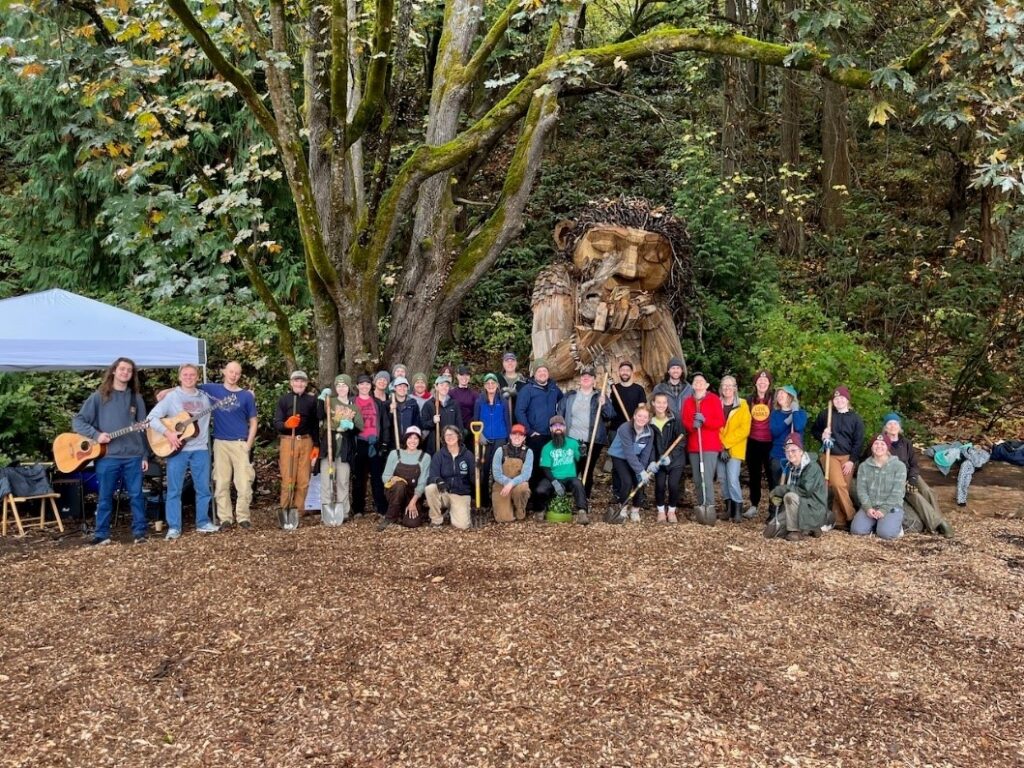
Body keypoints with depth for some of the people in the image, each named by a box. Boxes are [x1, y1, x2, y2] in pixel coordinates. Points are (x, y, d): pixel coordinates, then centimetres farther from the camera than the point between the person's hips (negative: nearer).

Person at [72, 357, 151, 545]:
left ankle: (140, 531, 9)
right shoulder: (99, 396, 4)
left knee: (136, 495, 3)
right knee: (105, 497, 4)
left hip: (133, 455, 2)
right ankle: (102, 534, 13)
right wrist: (96, 434, -14)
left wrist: (145, 455, 7)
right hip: (107, 456, -2)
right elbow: (78, 421, 1)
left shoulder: (136, 398, 11)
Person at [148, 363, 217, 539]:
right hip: (177, 449, -3)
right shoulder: (172, 396, -2)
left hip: (200, 449, 3)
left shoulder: (205, 397, 10)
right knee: (174, 490, 0)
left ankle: (203, 523, 19)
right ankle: (174, 527, 6)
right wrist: (168, 433, -20)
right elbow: (151, 418, -8)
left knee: (203, 488, 7)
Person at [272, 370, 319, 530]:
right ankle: (285, 510, 4)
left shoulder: (311, 400, 8)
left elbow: (315, 424, 10)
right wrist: (286, 424, -25)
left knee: (303, 480, 1)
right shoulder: (283, 399, 2)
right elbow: (276, 423, -3)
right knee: (288, 479, -6)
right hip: (288, 441, -2)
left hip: (306, 441, 2)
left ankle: (295, 510, 10)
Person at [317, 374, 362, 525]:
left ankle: (342, 511, 13)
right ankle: (327, 512, 1)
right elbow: (319, 416, -12)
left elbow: (360, 427, 5)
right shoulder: (330, 401, 5)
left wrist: (351, 425, -14)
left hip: (345, 444, 2)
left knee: (343, 479, 4)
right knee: (327, 477, -4)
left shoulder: (354, 407, 13)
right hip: (329, 442, -2)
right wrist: (322, 399, -20)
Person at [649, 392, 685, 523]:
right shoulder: (649, 421, -5)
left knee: (673, 485, -10)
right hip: (659, 460, 2)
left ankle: (672, 511, 15)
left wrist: (670, 455, -18)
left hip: (676, 459, -2)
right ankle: (661, 511, 19)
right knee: (659, 485, -6)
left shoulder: (675, 419, -11)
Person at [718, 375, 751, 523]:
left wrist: (726, 443, -14)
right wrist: (721, 446, -9)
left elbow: (744, 430, -9)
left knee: (732, 479, -13)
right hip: (719, 448, 4)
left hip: (735, 448, -4)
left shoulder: (742, 405, -3)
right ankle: (728, 507, 18)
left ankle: (738, 510, -2)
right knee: (722, 478, 5)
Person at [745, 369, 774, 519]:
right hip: (753, 442, 4)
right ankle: (754, 506, 19)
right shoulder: (750, 399, 8)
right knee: (754, 475, 11)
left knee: (771, 474, 0)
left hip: (769, 442, -4)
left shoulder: (774, 398, -4)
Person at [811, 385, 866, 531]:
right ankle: (851, 517, -9)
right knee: (838, 485, -19)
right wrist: (822, 436, -7)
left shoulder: (855, 418, 3)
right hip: (830, 455, -1)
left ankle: (839, 521, 8)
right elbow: (814, 430, 16)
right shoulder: (825, 414, 3)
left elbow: (859, 441, 1)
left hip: (847, 457, 1)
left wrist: (851, 460, -6)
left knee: (844, 488, 0)